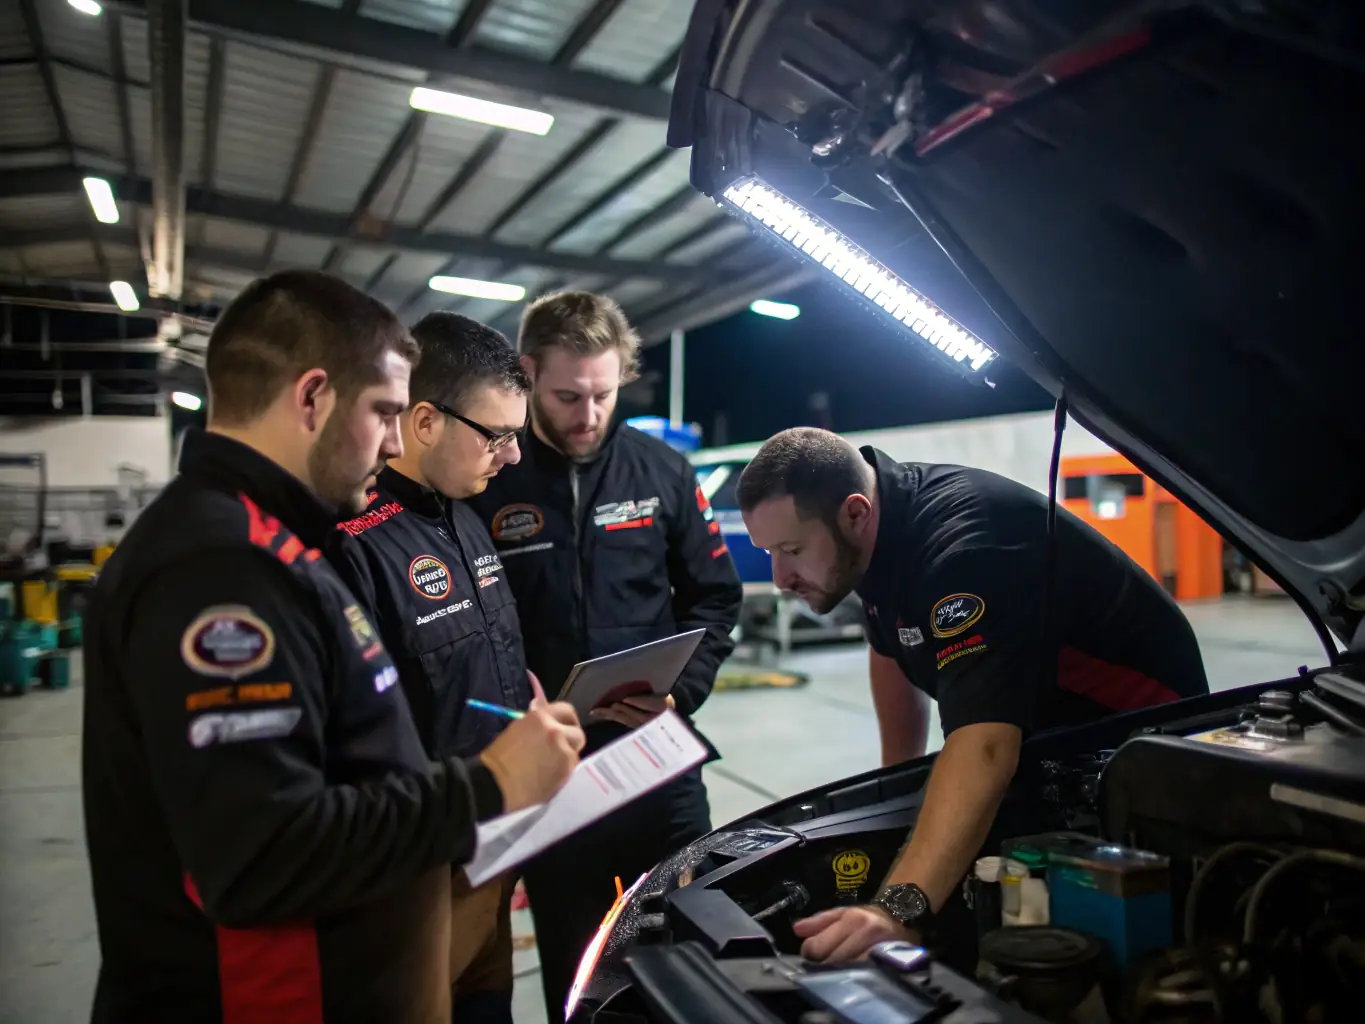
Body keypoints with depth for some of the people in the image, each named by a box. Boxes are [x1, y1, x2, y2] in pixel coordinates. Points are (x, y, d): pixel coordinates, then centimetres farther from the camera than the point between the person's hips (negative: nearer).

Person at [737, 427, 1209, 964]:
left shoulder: (961, 544, -38)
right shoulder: (880, 525, -9)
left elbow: (984, 748, -50)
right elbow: (893, 649, 8)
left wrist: (900, 907, -61)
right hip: (1044, 740, 8)